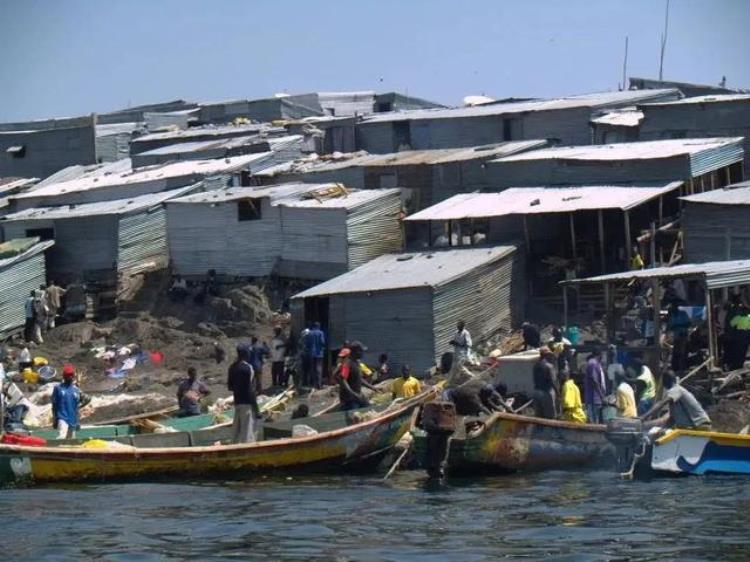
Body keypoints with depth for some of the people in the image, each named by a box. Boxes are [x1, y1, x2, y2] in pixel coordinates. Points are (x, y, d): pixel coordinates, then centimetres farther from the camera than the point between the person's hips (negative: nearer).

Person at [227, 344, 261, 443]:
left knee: (236, 432, 12)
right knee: (248, 433, -7)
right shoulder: (247, 368, -14)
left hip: (237, 402, 8)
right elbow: (251, 390, -17)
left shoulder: (233, 367, 8)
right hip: (247, 403, -8)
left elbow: (230, 386, 16)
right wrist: (257, 409, -14)